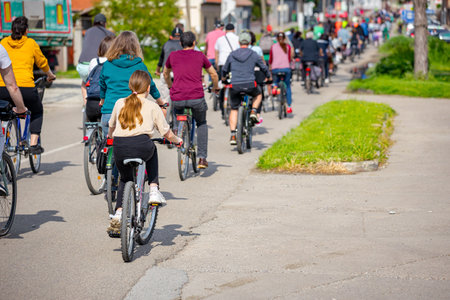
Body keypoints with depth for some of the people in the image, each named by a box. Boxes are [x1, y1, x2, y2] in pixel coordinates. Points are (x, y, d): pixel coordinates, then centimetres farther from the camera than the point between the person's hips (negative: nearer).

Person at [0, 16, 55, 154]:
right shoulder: (31, 43, 9)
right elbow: (42, 63, 21)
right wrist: (50, 75, 41)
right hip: (25, 87, -2)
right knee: (37, 111, 25)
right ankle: (33, 144, 15)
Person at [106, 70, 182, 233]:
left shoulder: (120, 103, 19)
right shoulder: (152, 107, 11)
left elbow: (111, 127, 35)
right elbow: (167, 134, 13)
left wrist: (109, 138, 57)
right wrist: (177, 140, 35)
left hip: (119, 148, 3)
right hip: (142, 147, -2)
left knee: (125, 179, 29)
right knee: (152, 149, 35)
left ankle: (118, 215, 13)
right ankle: (154, 190, 23)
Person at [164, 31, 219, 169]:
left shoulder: (173, 56, 14)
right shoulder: (200, 56, 10)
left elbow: (166, 74, 31)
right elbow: (213, 74, 20)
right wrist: (216, 88, 39)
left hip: (177, 98, 1)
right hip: (196, 97, -1)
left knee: (178, 118, 36)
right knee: (201, 123, 23)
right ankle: (202, 158, 14)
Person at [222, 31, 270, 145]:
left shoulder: (232, 55, 9)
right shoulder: (254, 55, 5)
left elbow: (225, 70, 22)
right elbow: (264, 68, 17)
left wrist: (223, 77, 45)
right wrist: (268, 77, 38)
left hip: (235, 86, 1)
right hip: (250, 85, -1)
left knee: (234, 110, 13)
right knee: (258, 94, 32)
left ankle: (233, 135, 4)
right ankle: (253, 112, 7)